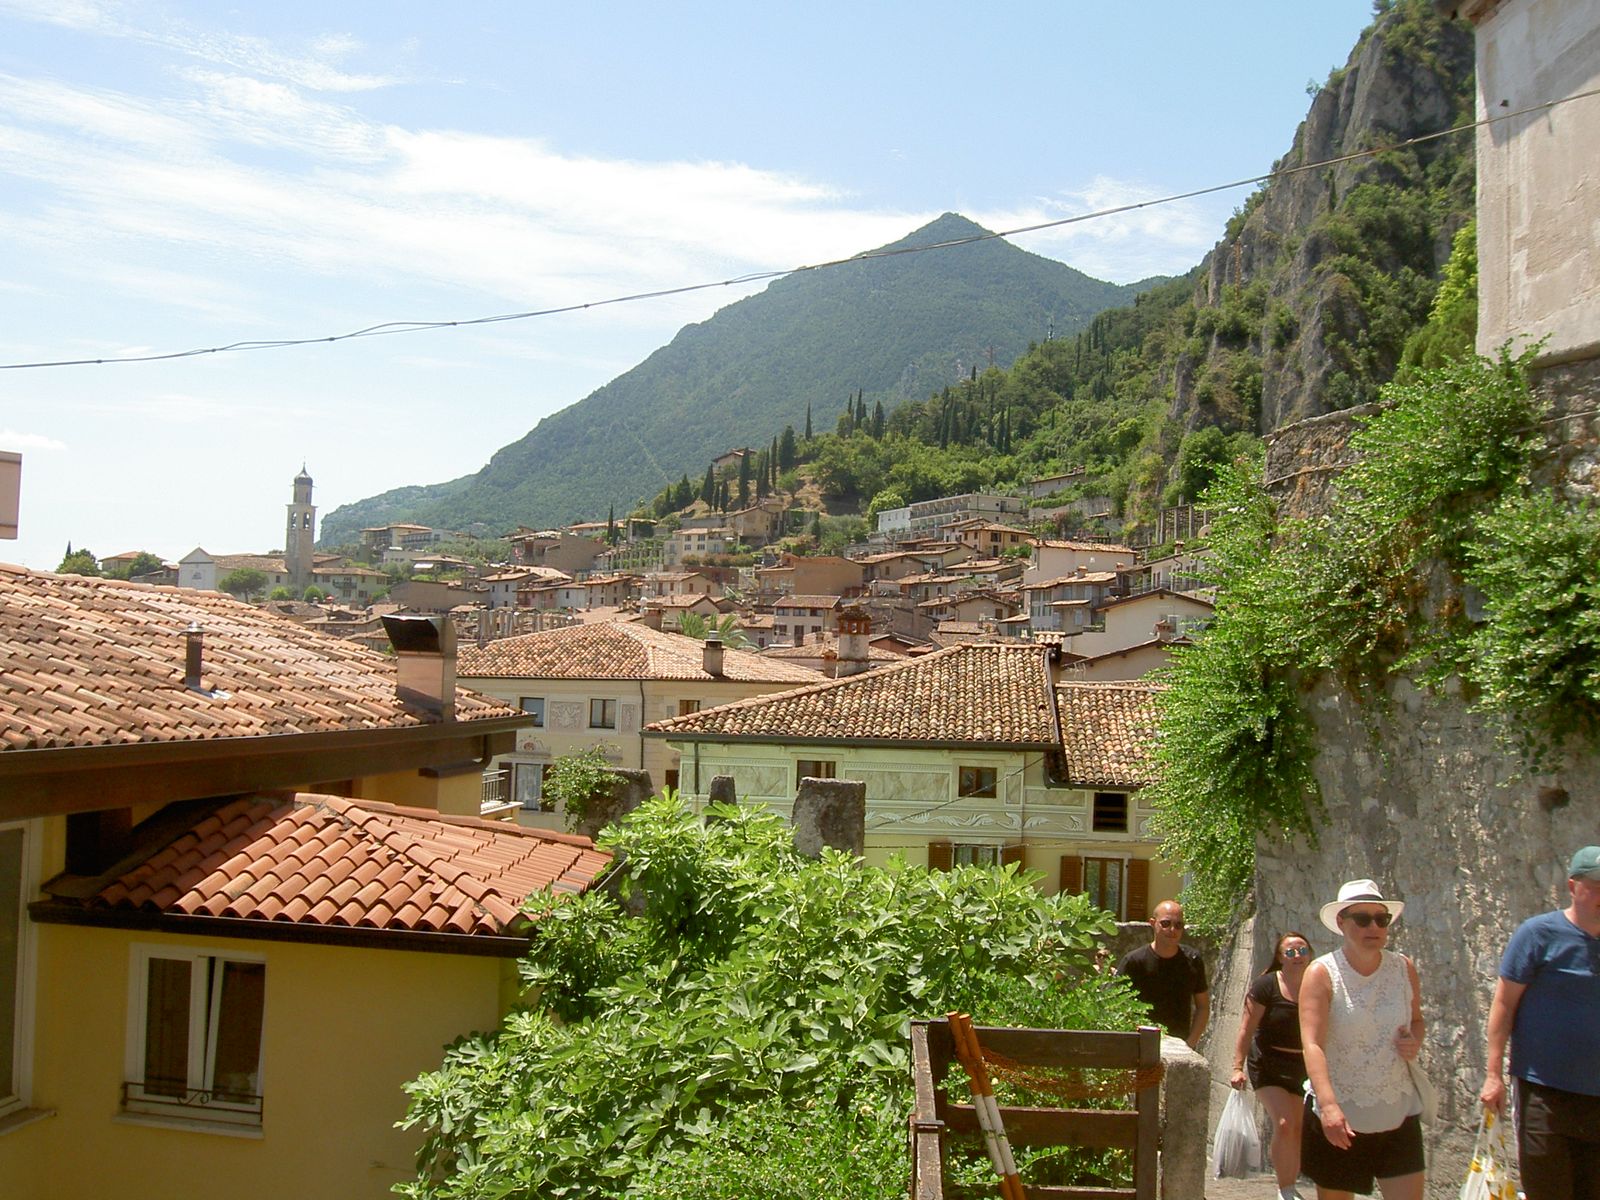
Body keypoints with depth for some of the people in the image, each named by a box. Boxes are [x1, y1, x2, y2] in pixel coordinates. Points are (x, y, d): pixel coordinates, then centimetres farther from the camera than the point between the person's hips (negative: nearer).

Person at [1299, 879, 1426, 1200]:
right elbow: (1312, 1044, -22)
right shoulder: (1322, 974, -12)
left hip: (1398, 1115, 3)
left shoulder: (1404, 969, 1)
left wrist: (1415, 1042, -4)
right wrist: (1328, 1105, -36)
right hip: (1339, 1117, -3)